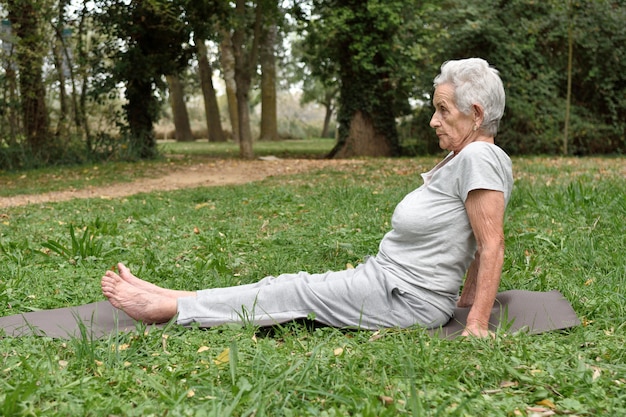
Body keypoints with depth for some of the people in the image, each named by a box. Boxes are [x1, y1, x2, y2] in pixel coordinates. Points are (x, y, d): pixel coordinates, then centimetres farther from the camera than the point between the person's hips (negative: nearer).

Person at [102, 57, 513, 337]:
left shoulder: (479, 157, -19)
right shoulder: (464, 157, 11)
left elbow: (492, 247, -22)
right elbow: (485, 243, 17)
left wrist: (477, 324, -23)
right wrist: (467, 297, 21)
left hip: (407, 300, -9)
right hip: (385, 278, 9)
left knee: (295, 293, -6)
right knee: (291, 282, 5)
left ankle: (168, 308, 3)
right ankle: (166, 297, 10)